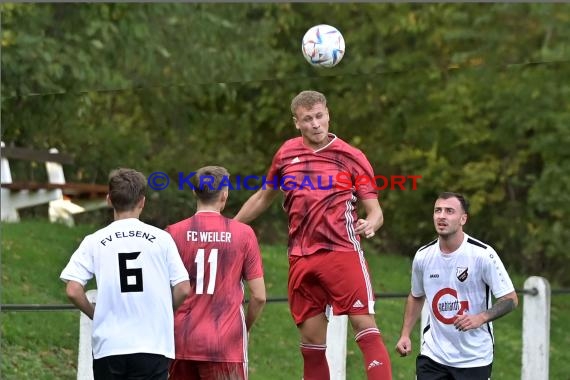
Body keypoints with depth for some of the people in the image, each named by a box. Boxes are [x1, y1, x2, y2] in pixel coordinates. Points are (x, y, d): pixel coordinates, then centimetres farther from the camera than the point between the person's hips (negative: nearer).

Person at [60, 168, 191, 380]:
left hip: (108, 345, 1)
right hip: (153, 345, -1)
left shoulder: (94, 242, 1)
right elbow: (183, 289, -2)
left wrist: (95, 315, 11)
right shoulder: (161, 239, 0)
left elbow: (73, 290, -6)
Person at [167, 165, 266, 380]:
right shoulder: (243, 234, -1)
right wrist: (246, 328, 16)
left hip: (182, 341, 2)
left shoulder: (173, 233, 1)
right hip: (226, 342, -2)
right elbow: (259, 296, 0)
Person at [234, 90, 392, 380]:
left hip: (341, 251, -4)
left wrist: (370, 224, -24)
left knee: (365, 326, -14)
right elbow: (263, 198, 25)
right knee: (311, 339, 6)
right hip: (301, 258, 4)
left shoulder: (351, 157, -1)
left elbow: (375, 210, -2)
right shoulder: (286, 154, 10)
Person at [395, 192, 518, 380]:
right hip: (433, 355, 3)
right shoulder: (423, 256, 0)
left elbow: (510, 299, -10)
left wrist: (480, 318, -26)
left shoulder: (483, 254, -14)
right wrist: (405, 334, 8)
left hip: (475, 358, -3)